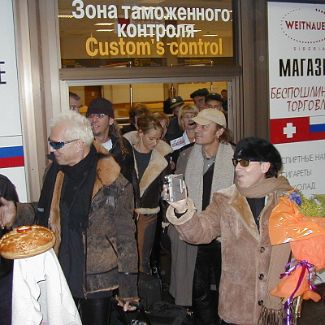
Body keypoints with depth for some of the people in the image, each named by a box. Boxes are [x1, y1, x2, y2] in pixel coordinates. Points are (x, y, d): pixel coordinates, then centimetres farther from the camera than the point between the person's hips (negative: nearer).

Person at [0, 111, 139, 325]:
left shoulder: (111, 181, -18)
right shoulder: (56, 172, 1)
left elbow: (125, 235, -14)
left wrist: (128, 286, -11)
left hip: (97, 279, -5)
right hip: (61, 275, 6)